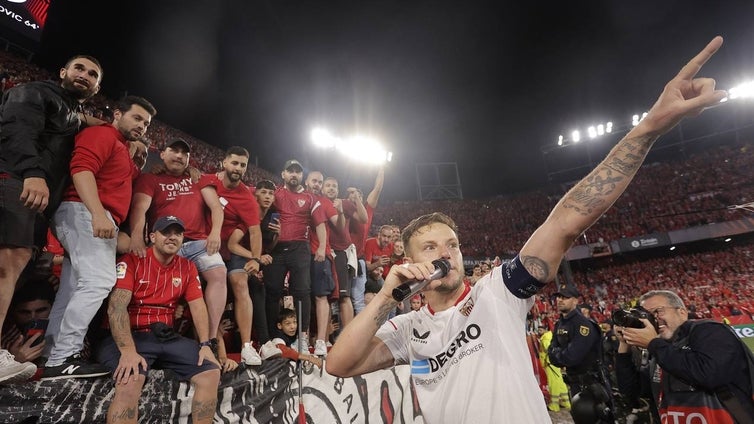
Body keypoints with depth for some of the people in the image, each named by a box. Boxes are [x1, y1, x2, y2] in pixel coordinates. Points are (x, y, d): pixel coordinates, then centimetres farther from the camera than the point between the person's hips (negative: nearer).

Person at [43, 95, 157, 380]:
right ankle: (63, 358, -17)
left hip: (99, 220, 10)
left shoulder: (123, 151, 30)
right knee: (99, 282, -19)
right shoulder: (101, 134, -1)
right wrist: (98, 213, -28)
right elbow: (81, 169, -18)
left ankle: (55, 358, 10)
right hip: (85, 214, -10)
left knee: (74, 290, 7)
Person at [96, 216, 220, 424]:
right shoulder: (132, 260, -4)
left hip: (167, 337, 5)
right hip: (132, 336, -4)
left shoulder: (187, 267, 10)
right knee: (130, 380, -35)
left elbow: (198, 307, 5)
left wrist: (205, 344, -10)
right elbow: (116, 306, -14)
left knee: (212, 371, -13)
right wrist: (128, 350, -27)